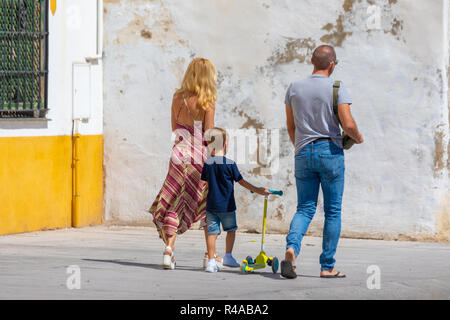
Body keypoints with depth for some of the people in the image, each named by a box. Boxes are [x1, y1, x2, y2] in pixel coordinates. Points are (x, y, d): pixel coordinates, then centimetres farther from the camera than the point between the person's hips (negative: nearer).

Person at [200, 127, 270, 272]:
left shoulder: (207, 163, 0)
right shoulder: (230, 164, -10)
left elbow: (205, 182, 8)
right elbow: (241, 181, -3)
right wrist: (257, 190, 6)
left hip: (211, 205, 3)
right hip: (226, 206, -3)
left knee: (212, 231, 3)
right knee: (231, 229, 17)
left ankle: (211, 261, -1)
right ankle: (228, 256, 15)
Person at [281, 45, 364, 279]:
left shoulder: (294, 88, 6)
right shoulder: (336, 87, -8)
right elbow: (348, 124, -15)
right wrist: (357, 137, 6)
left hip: (303, 154, 4)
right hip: (330, 152, -4)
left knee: (305, 209, 8)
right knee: (333, 211, 6)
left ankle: (291, 248, -20)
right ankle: (327, 266, 6)